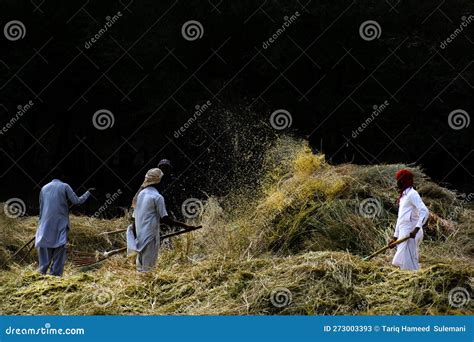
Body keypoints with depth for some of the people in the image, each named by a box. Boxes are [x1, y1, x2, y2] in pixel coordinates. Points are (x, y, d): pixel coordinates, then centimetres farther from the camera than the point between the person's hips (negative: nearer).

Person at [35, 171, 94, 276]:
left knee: (43, 246, 9)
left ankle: (43, 269, -1)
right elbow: (77, 201, -3)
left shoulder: (44, 188, 12)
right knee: (60, 248, 0)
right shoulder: (65, 186, 0)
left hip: (46, 224, 3)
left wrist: (40, 223, 21)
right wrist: (88, 193, 11)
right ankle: (55, 272, -6)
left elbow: (41, 208, 15)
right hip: (61, 223, -3)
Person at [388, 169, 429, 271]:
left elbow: (424, 211, -20)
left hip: (410, 234, -10)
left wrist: (416, 229, -28)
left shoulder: (412, 194, -8)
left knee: (408, 264, -14)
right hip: (403, 234, 10)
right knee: (401, 263, 9)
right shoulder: (403, 196, 21)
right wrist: (395, 237, 24)